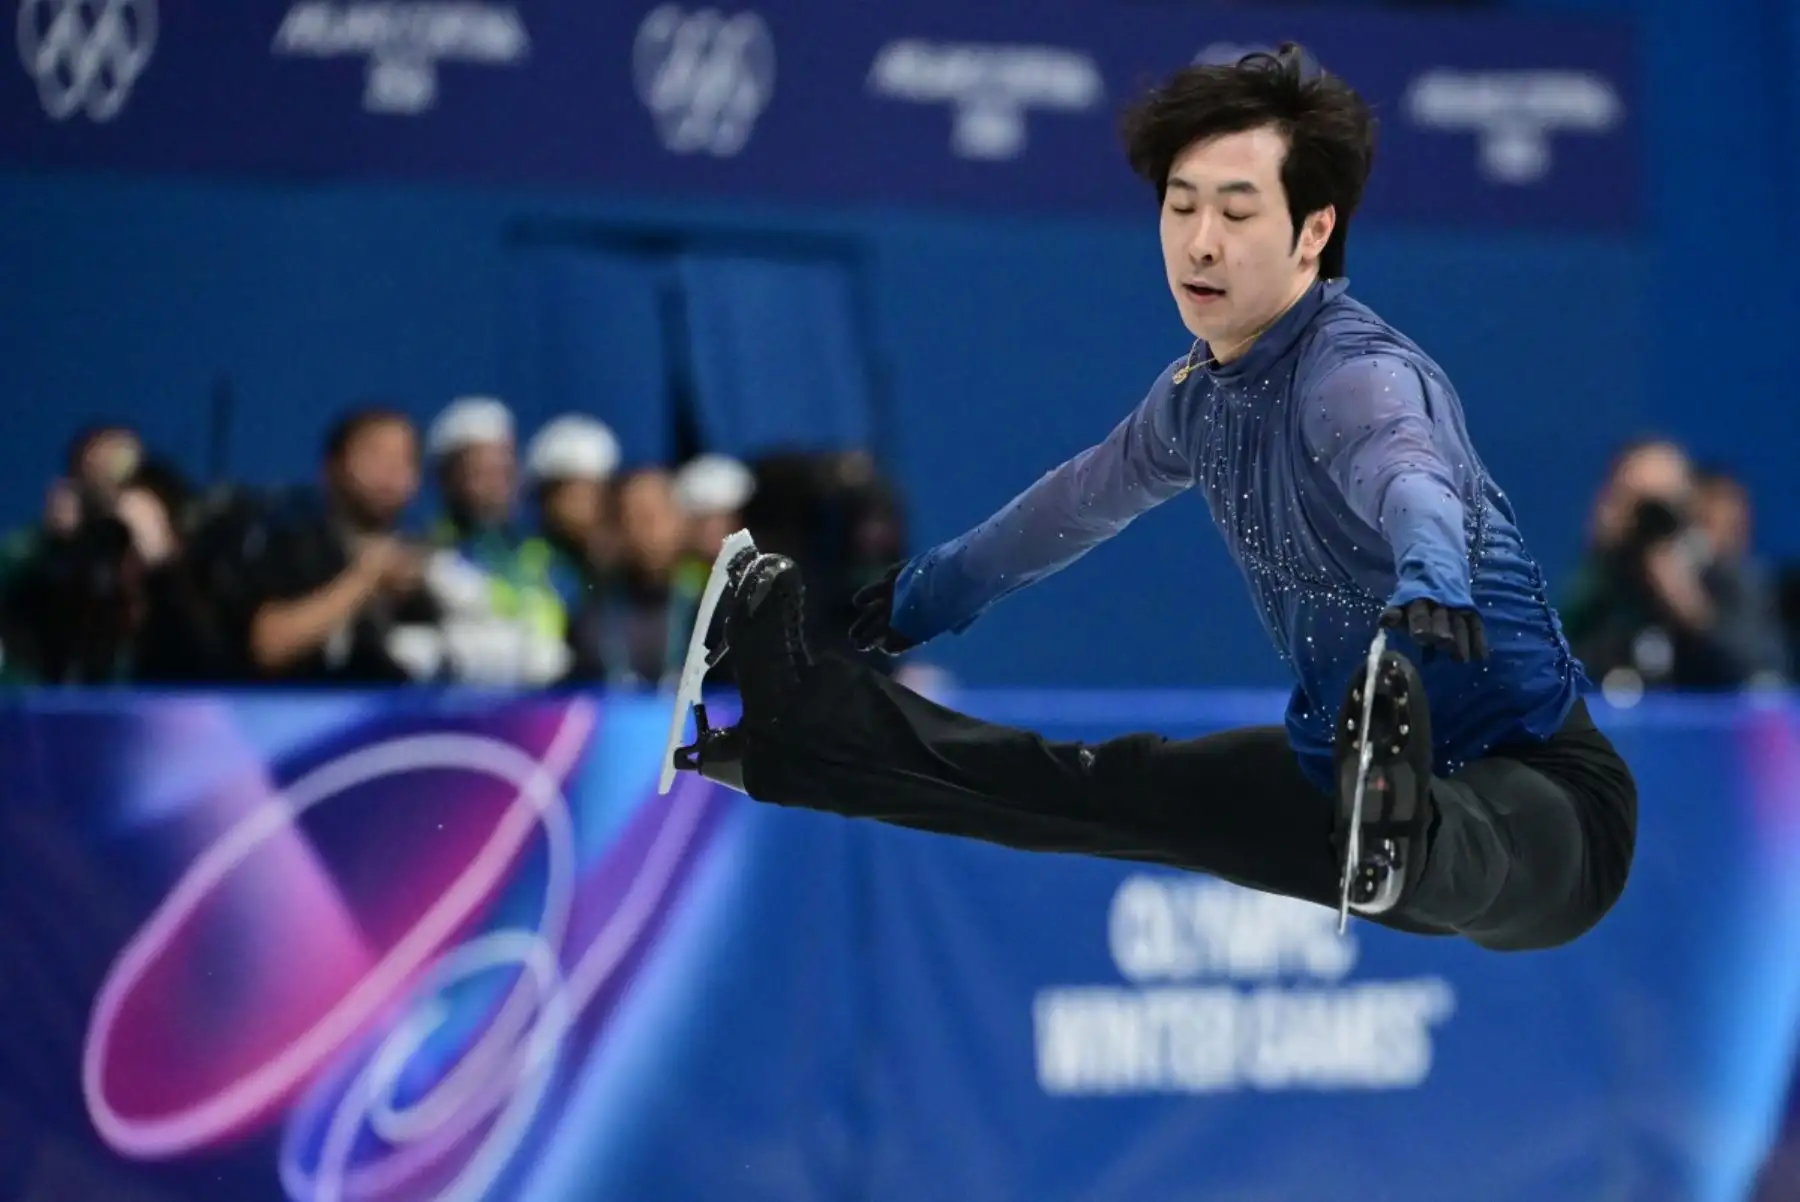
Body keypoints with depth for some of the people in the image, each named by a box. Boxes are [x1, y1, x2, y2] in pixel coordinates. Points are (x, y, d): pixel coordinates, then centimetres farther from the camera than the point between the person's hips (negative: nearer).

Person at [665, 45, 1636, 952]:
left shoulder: (1358, 374, -22)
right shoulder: (1198, 394, 7)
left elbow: (1409, 473, -46)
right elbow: (1089, 495, 29)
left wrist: (1431, 581, -70)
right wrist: (927, 595, 42)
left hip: (1529, 786, -9)